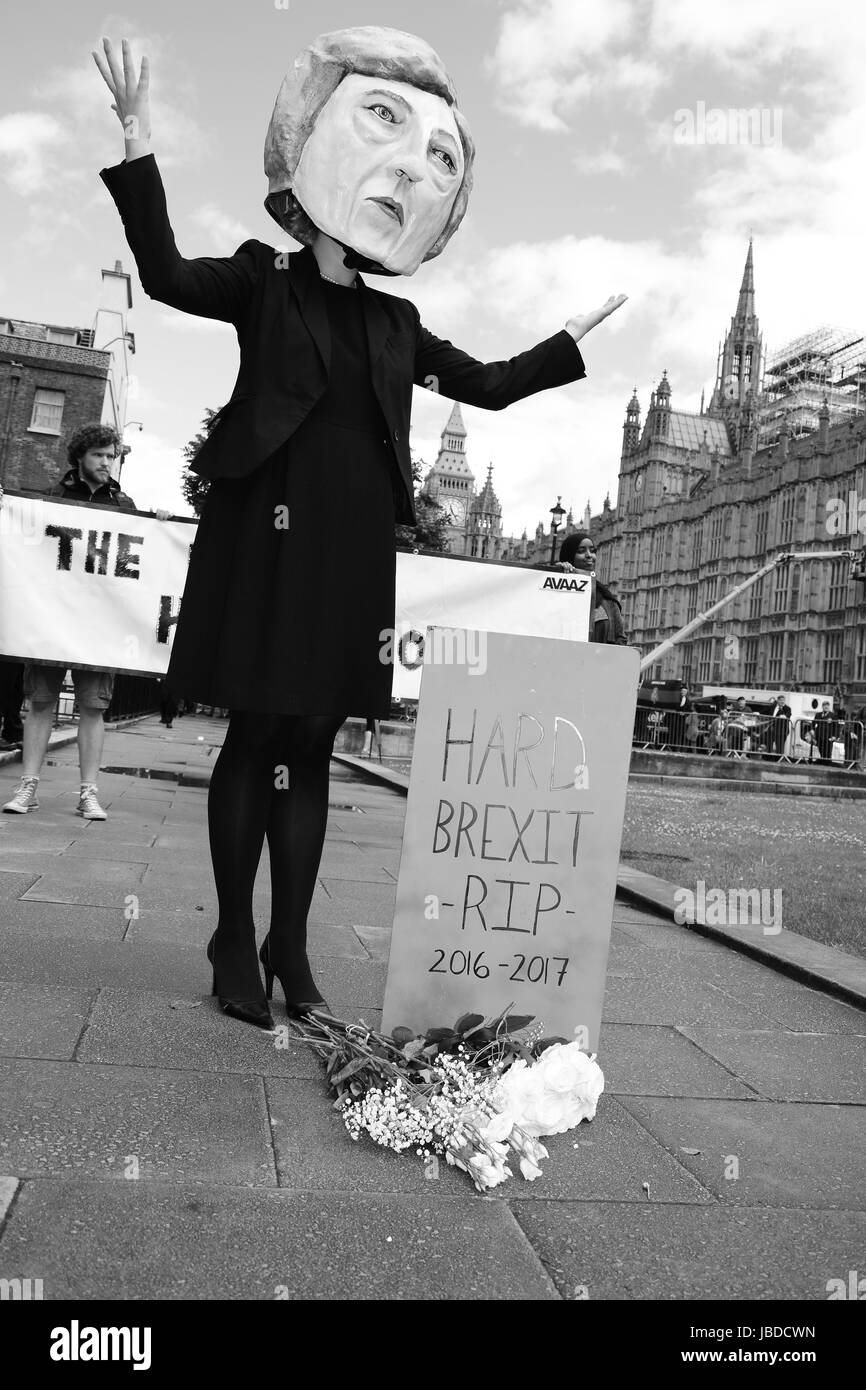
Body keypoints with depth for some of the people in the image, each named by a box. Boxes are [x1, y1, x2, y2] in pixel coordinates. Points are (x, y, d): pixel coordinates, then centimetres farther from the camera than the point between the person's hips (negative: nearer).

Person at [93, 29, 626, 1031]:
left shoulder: (396, 324, 18)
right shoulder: (263, 280, 7)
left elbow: (491, 385, 24)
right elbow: (166, 274, -9)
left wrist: (578, 335, 26)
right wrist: (137, 140, -15)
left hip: (354, 548, 4)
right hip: (268, 533, -4)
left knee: (312, 744, 4)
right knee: (255, 734, -3)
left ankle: (289, 947, 12)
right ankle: (235, 941, 10)